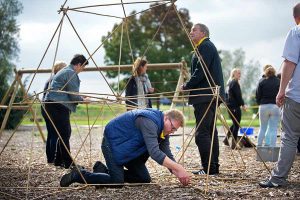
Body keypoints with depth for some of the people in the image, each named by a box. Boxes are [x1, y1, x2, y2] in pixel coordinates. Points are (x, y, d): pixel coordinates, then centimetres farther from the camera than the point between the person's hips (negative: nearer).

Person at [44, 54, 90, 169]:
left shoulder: (64, 71, 23)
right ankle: (67, 162, -7)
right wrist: (83, 100, 5)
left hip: (52, 103, 11)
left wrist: (80, 98, 27)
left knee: (63, 133, 14)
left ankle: (58, 160, 18)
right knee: (64, 134, -9)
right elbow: (74, 95, -12)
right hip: (58, 105, -11)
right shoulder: (71, 73, -9)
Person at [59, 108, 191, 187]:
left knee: (144, 179, 4)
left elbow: (167, 155, -2)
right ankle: (80, 175, 0)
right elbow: (155, 153, -40)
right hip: (113, 143, -9)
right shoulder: (149, 122, -31)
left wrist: (178, 174, -16)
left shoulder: (163, 129, -2)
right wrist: (179, 168, -41)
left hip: (128, 149, 9)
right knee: (117, 182, -17)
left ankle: (105, 170, 17)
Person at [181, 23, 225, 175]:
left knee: (202, 133, -12)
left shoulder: (205, 46, -8)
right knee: (210, 130, 12)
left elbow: (201, 72, -18)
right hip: (212, 95, 11)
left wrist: (186, 86, -10)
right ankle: (214, 167, 17)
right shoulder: (205, 47, 24)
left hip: (205, 96, -11)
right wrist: (189, 86, 14)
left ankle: (209, 168, -12)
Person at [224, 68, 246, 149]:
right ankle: (234, 144, -3)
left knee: (234, 123, 19)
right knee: (236, 124, -4)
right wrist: (243, 105, -11)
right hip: (235, 106, -9)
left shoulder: (229, 83, 16)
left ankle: (226, 139, 16)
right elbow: (238, 95, -16)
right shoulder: (235, 83, -12)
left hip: (229, 106, 9)